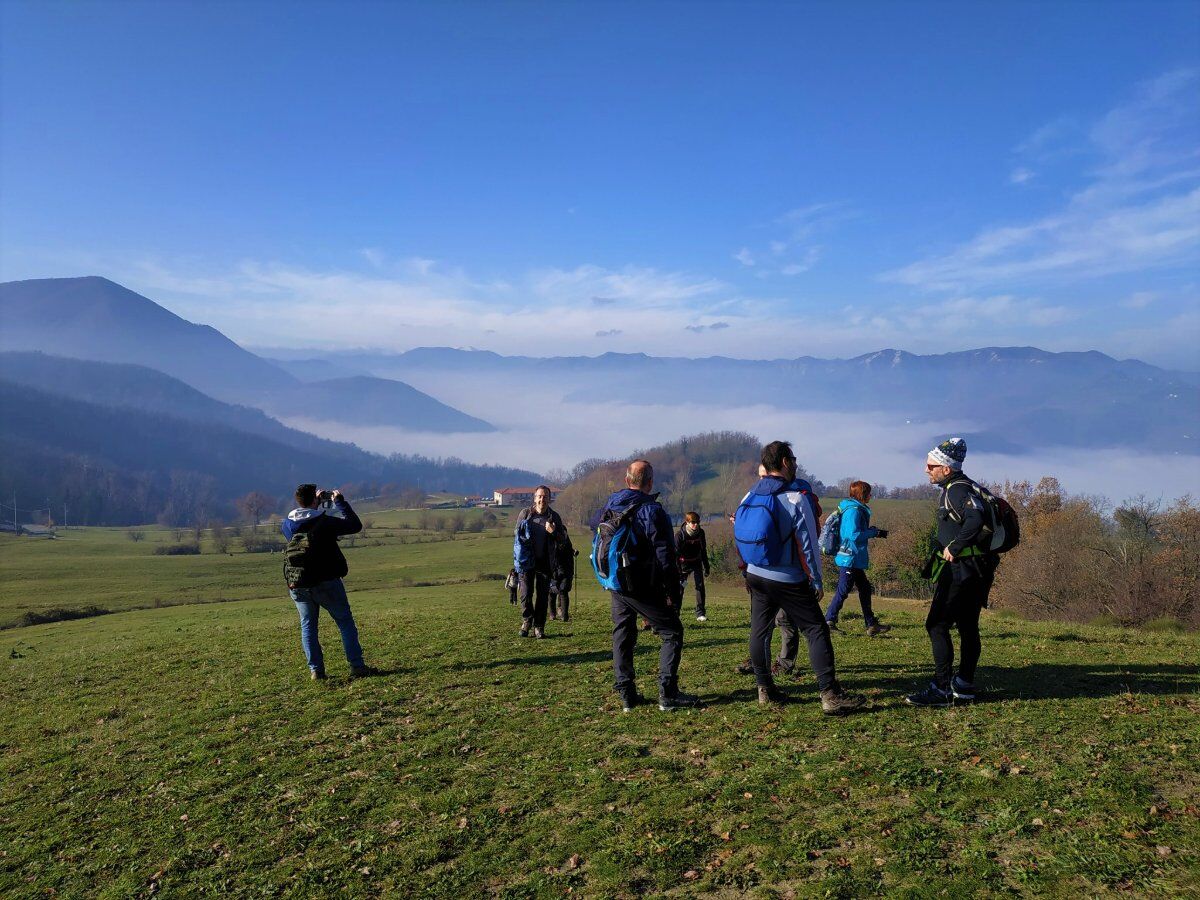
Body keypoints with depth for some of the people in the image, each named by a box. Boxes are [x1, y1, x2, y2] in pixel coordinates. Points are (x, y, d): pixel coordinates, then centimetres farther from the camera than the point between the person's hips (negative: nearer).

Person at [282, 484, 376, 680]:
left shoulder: (288, 524, 1)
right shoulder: (325, 522, -13)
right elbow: (355, 525, -3)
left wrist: (316, 504, 22)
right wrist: (340, 502, 4)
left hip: (297, 586, 4)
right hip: (326, 583, -4)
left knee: (307, 626, 14)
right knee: (345, 622, 6)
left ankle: (316, 670, 11)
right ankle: (357, 666, 4)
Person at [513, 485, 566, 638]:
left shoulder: (554, 517, 4)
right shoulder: (525, 514, 3)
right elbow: (517, 535, 9)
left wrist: (553, 532, -14)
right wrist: (518, 559, -1)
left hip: (545, 562, 1)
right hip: (527, 561, -1)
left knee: (542, 596, 4)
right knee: (525, 594, -4)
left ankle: (539, 627, 15)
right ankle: (527, 620, 20)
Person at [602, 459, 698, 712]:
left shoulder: (608, 507, 6)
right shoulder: (651, 510, -15)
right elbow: (665, 555, -16)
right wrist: (674, 590, -10)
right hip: (643, 586, -6)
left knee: (622, 636, 15)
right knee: (672, 632, 5)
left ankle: (627, 695, 15)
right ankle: (668, 694, 0)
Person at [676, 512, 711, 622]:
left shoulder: (700, 533, -7)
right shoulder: (680, 535, -21)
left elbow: (703, 550, 7)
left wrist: (706, 567, 10)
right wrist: (679, 573, -26)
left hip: (696, 563, 3)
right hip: (683, 564, -3)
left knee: (700, 585, -8)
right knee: (679, 588, -5)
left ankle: (700, 614, -2)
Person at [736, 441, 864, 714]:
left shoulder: (748, 497, 3)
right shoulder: (795, 499, -15)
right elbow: (808, 545, -12)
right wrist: (817, 581, -2)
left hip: (755, 576, 6)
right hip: (789, 581, -6)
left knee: (759, 631, 14)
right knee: (817, 631, 0)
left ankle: (765, 689, 21)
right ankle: (830, 695, -3)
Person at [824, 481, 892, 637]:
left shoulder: (858, 509, 15)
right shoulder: (853, 510, -17)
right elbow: (854, 535, -24)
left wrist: (872, 530, 7)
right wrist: (875, 533, -16)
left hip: (854, 559, 11)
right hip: (850, 558, -11)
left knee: (865, 588, 13)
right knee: (843, 591, -4)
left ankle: (871, 624, 19)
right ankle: (829, 621, 5)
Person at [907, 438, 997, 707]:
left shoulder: (957, 489, -15)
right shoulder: (960, 487, 16)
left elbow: (976, 520, -32)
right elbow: (976, 518, 23)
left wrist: (953, 548, -23)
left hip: (959, 570, -11)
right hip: (974, 571, 11)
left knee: (937, 625, -8)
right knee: (967, 627, 14)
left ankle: (941, 690, -6)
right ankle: (963, 687, 22)